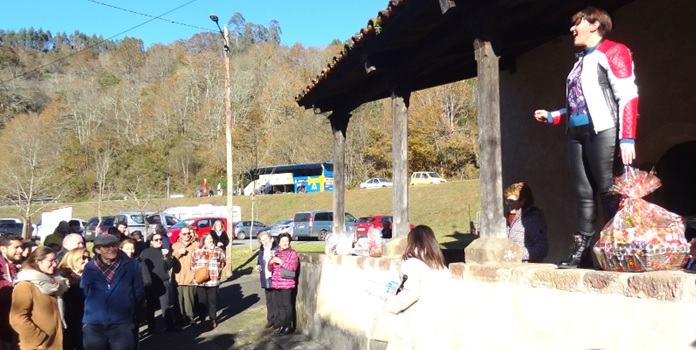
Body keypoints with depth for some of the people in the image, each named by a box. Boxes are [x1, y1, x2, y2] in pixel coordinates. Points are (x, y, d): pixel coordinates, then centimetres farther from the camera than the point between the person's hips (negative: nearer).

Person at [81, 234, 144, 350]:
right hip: (93, 324, 2)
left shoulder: (131, 265, 0)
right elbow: (83, 293, 14)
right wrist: (95, 306, 5)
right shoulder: (89, 268, 4)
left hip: (122, 323, -2)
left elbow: (139, 292, 5)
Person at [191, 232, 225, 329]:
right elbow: (192, 264, 10)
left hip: (213, 281, 0)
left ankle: (213, 320, 18)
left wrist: (217, 272, 1)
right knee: (202, 301, 7)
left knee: (213, 301, 6)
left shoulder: (219, 251, 2)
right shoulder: (197, 251, 3)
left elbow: (222, 264, 10)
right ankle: (202, 320, 20)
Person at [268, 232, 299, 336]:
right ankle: (281, 324, 18)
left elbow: (293, 267, -14)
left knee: (287, 305, -5)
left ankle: (288, 326, 1)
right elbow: (270, 268, 13)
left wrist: (281, 262, -19)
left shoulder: (293, 253, -2)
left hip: (287, 284, -6)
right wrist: (270, 262, -9)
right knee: (279, 305, 9)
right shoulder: (276, 253, 16)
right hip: (276, 283, 6)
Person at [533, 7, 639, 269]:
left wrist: (627, 139, -20)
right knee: (584, 194, 6)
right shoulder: (581, 62, 23)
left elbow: (628, 97, -11)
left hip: (603, 131, -7)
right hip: (577, 134, 7)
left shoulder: (612, 51, 0)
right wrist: (551, 116, 19)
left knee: (609, 193, -6)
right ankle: (580, 250, 7)